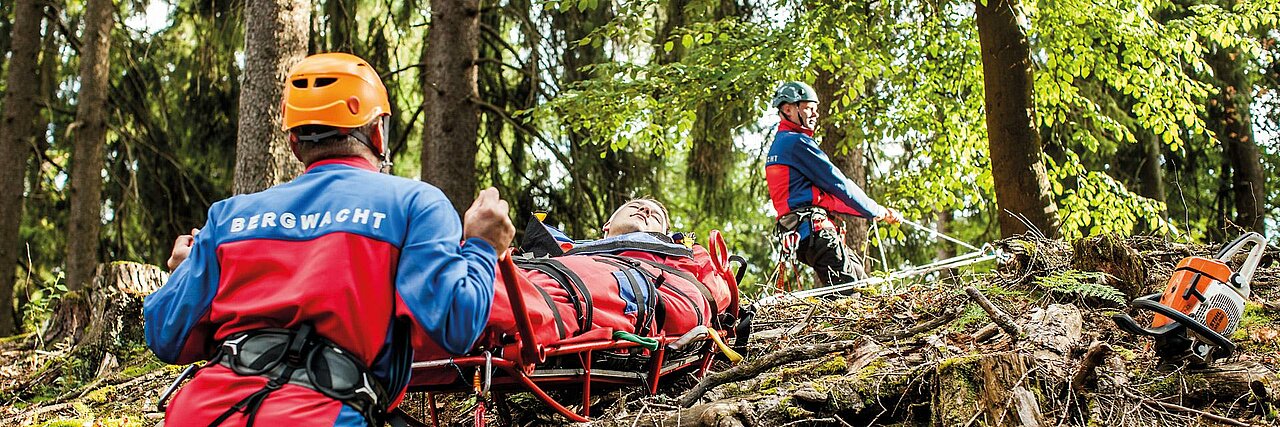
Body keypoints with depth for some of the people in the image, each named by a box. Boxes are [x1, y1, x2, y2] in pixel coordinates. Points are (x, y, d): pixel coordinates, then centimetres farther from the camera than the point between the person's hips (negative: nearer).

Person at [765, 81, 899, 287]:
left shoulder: (778, 145, 26)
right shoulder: (797, 142, -7)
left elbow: (826, 195, 24)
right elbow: (837, 184, -8)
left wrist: (874, 210, 20)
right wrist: (877, 211, 4)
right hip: (812, 228, -11)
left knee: (862, 281, 10)